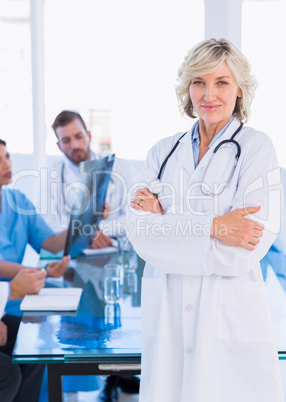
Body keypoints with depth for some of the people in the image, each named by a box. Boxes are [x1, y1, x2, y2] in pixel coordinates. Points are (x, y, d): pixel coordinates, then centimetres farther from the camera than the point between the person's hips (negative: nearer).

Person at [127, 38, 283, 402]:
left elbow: (241, 253, -14)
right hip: (165, 316, 3)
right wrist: (212, 227, -16)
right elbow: (140, 235, -4)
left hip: (231, 320, -3)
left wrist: (165, 219, -9)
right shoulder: (163, 152, 8)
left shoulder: (256, 149, -3)